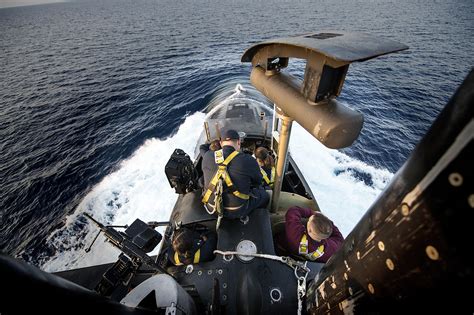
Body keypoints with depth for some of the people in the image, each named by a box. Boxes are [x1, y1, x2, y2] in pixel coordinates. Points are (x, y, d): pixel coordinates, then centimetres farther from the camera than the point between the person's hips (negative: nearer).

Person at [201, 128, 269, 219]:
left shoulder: (207, 156, -11)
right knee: (264, 195, 20)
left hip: (211, 207, 4)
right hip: (237, 211, -3)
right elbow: (258, 181, -2)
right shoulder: (249, 161, -20)